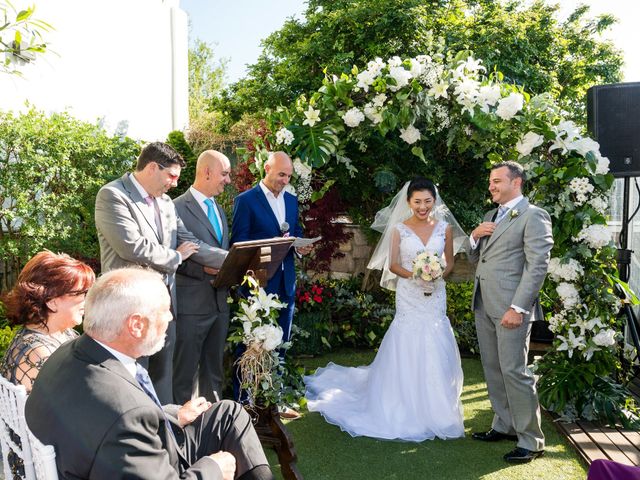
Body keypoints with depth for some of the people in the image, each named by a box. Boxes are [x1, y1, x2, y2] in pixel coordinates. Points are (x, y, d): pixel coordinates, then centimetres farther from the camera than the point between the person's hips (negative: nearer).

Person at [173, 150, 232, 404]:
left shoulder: (218, 209, 16)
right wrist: (202, 269, -24)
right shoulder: (178, 207, -10)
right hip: (192, 304, -8)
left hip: (220, 302, 8)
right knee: (185, 372, 3)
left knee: (214, 370, 17)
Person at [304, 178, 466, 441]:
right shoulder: (399, 229, -1)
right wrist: (414, 275, -16)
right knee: (406, 352, 0)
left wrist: (439, 274, -10)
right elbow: (393, 264, 1)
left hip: (436, 297, 2)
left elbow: (450, 262, 11)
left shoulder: (445, 228, 4)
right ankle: (408, 409, 15)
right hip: (409, 297, -2)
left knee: (435, 354, 4)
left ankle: (434, 408, 20)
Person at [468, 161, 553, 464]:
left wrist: (518, 308, -19)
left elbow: (537, 266, -14)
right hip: (483, 306, 8)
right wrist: (474, 237, 1)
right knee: (493, 369, 14)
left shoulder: (533, 216, -7)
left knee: (514, 371, -6)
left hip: (510, 308, -8)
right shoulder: (490, 217, 19)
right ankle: (504, 425, 28)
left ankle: (531, 441, 7)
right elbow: (474, 259, 23)